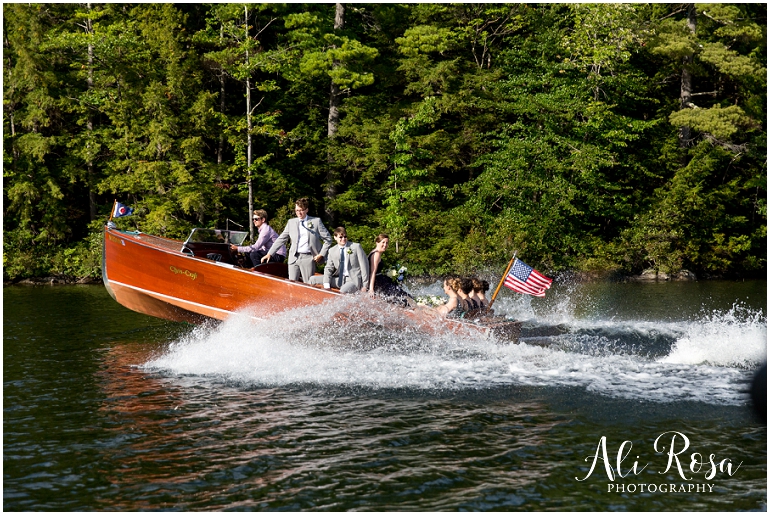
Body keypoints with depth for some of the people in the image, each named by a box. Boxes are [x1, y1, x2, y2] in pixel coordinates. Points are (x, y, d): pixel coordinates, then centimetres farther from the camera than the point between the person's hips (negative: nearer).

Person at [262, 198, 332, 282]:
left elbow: (328, 239, 6)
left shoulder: (316, 221, 3)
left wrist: (321, 254, -4)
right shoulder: (291, 222, 12)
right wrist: (269, 254, 7)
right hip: (294, 258, 3)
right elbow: (281, 239, 14)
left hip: (308, 257, -3)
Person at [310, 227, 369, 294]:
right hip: (339, 279, 5)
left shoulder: (356, 247, -2)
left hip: (353, 280, -5)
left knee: (343, 291, -39)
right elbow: (328, 268, 6)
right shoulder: (332, 251, 8)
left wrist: (365, 286, -5)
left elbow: (364, 266, -2)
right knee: (313, 280, -5)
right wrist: (326, 285, -12)